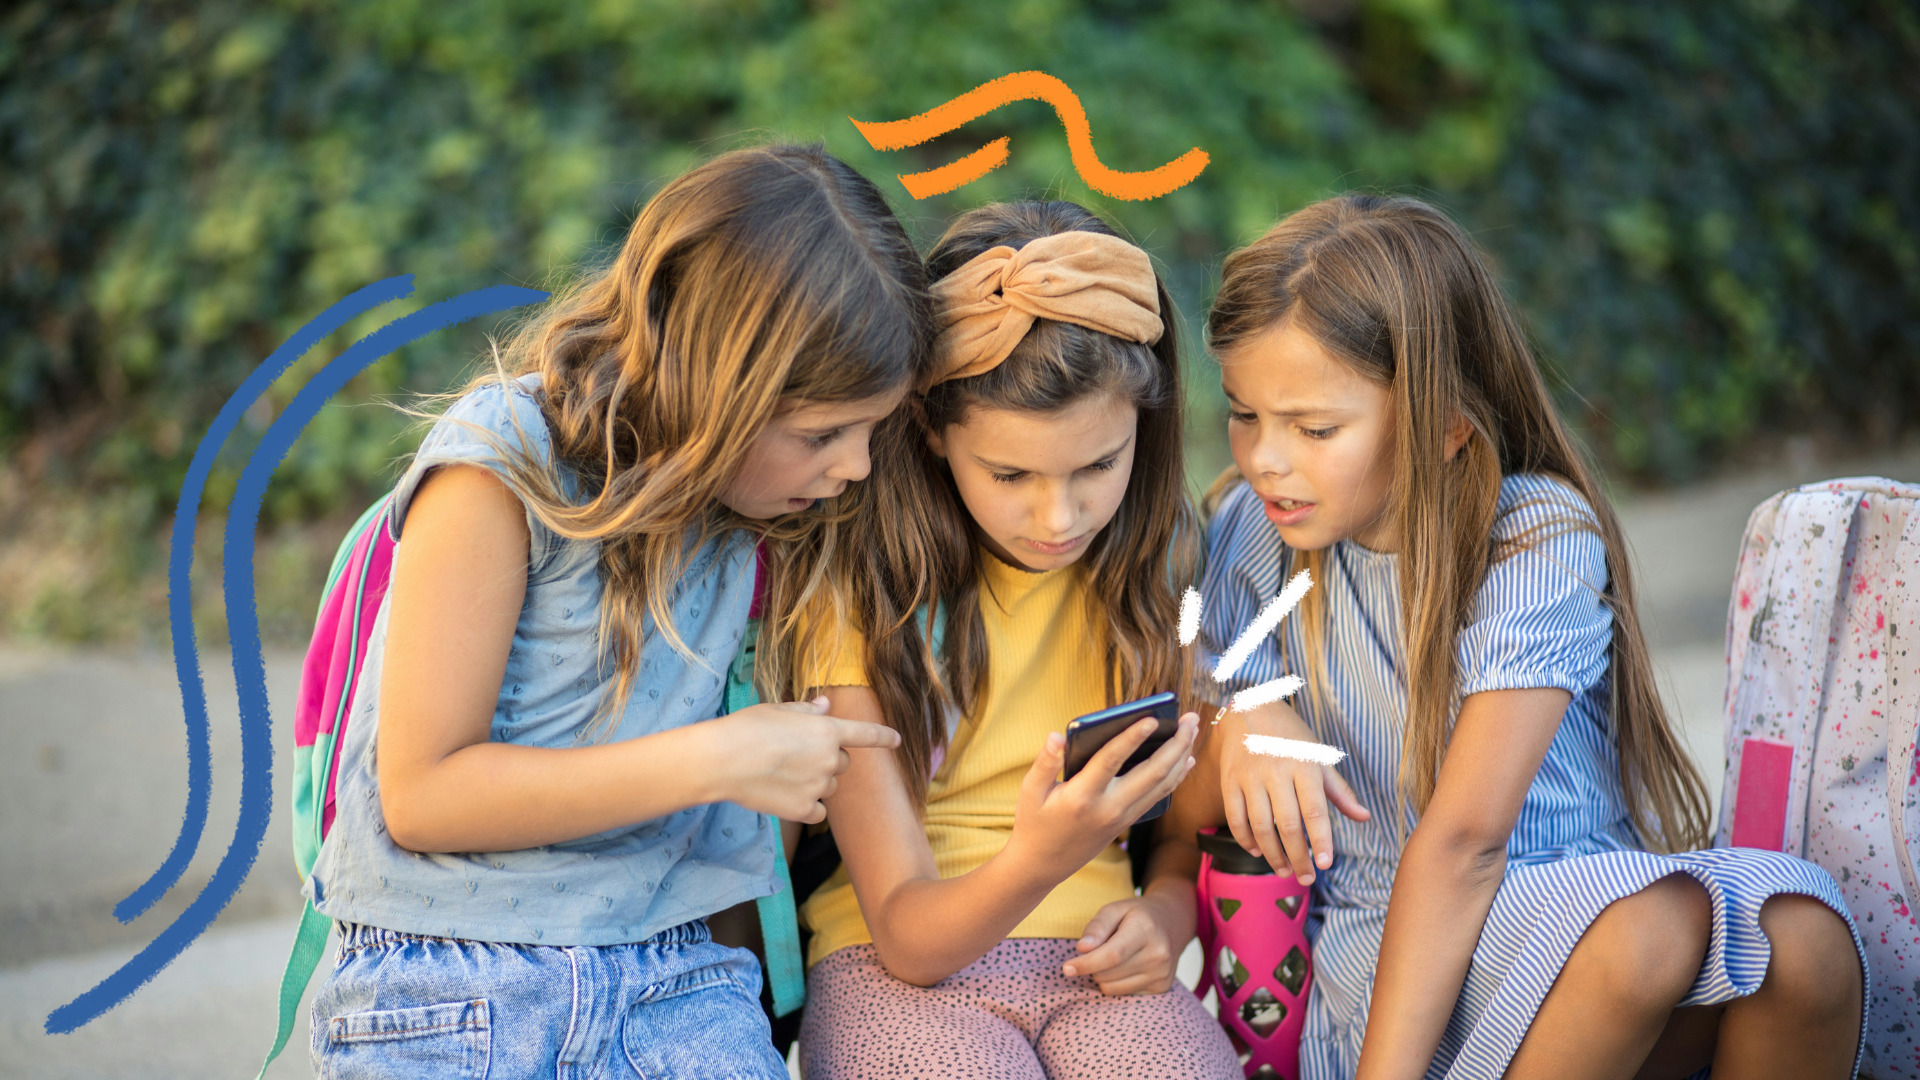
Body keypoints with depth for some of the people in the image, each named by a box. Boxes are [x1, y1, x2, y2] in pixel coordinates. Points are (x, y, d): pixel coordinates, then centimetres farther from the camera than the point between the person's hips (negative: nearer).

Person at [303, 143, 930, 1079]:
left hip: (668, 966, 4)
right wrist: (720, 760, -14)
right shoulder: (505, 467, -11)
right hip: (447, 965, -4)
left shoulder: (763, 500, 6)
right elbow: (421, 795, -13)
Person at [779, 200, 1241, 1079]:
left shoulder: (1161, 564, 2)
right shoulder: (858, 592, -10)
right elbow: (907, 937, -11)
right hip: (901, 970, -2)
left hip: (1094, 967, 2)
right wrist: (1038, 864, -33)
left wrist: (1165, 913, -6)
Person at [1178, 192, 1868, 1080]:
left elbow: (1461, 839, -21)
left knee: (1798, 931, -32)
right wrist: (1237, 730, -16)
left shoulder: (1541, 542, -10)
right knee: (1648, 926, -33)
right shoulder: (1252, 537, 1)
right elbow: (1185, 808, 8)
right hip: (1375, 946, 0)